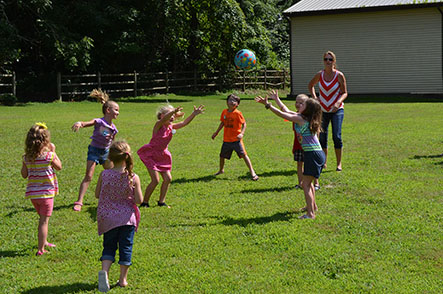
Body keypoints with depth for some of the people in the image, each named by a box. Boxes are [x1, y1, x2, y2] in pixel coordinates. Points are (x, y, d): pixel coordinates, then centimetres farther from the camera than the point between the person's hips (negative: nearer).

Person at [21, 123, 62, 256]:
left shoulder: (26, 157, -3)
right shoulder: (49, 155, -16)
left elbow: (24, 175, 7)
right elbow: (59, 167, 3)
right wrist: (53, 151, 6)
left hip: (32, 193, 5)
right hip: (46, 193, -5)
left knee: (43, 218, 24)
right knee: (44, 221, 2)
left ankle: (44, 242, 39)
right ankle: (41, 249, 3)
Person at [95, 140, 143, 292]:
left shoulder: (104, 175, -10)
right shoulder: (133, 178, -14)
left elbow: (97, 194, 0)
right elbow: (139, 200, -12)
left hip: (107, 218, 1)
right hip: (127, 218, -1)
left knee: (109, 246, 14)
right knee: (126, 248, 12)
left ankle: (104, 270, -11)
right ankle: (123, 279, 16)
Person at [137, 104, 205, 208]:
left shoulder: (171, 127, 1)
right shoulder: (158, 125, -19)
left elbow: (184, 123, -5)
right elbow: (163, 119, -41)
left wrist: (194, 114, -19)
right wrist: (173, 112, -61)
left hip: (162, 155, 7)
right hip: (151, 154, -7)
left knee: (168, 178, 4)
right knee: (155, 180, -12)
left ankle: (161, 201, 20)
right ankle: (145, 202, 2)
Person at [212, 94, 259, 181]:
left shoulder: (237, 113, -12)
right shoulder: (224, 112, 4)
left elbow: (244, 124, -11)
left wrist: (241, 133, -26)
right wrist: (216, 132, 24)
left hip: (236, 139, -6)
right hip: (226, 139, 6)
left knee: (243, 154, -12)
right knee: (222, 155, 17)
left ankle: (252, 173, -9)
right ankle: (221, 170, 44)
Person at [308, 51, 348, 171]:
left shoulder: (339, 75, -8)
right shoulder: (319, 75, -1)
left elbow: (344, 93, -3)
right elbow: (311, 85, 18)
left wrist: (338, 102, -22)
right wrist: (314, 97, 3)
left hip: (337, 110, -3)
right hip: (323, 110, 3)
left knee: (337, 136, -12)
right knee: (322, 137, 5)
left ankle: (339, 163, -1)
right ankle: (323, 162, 20)